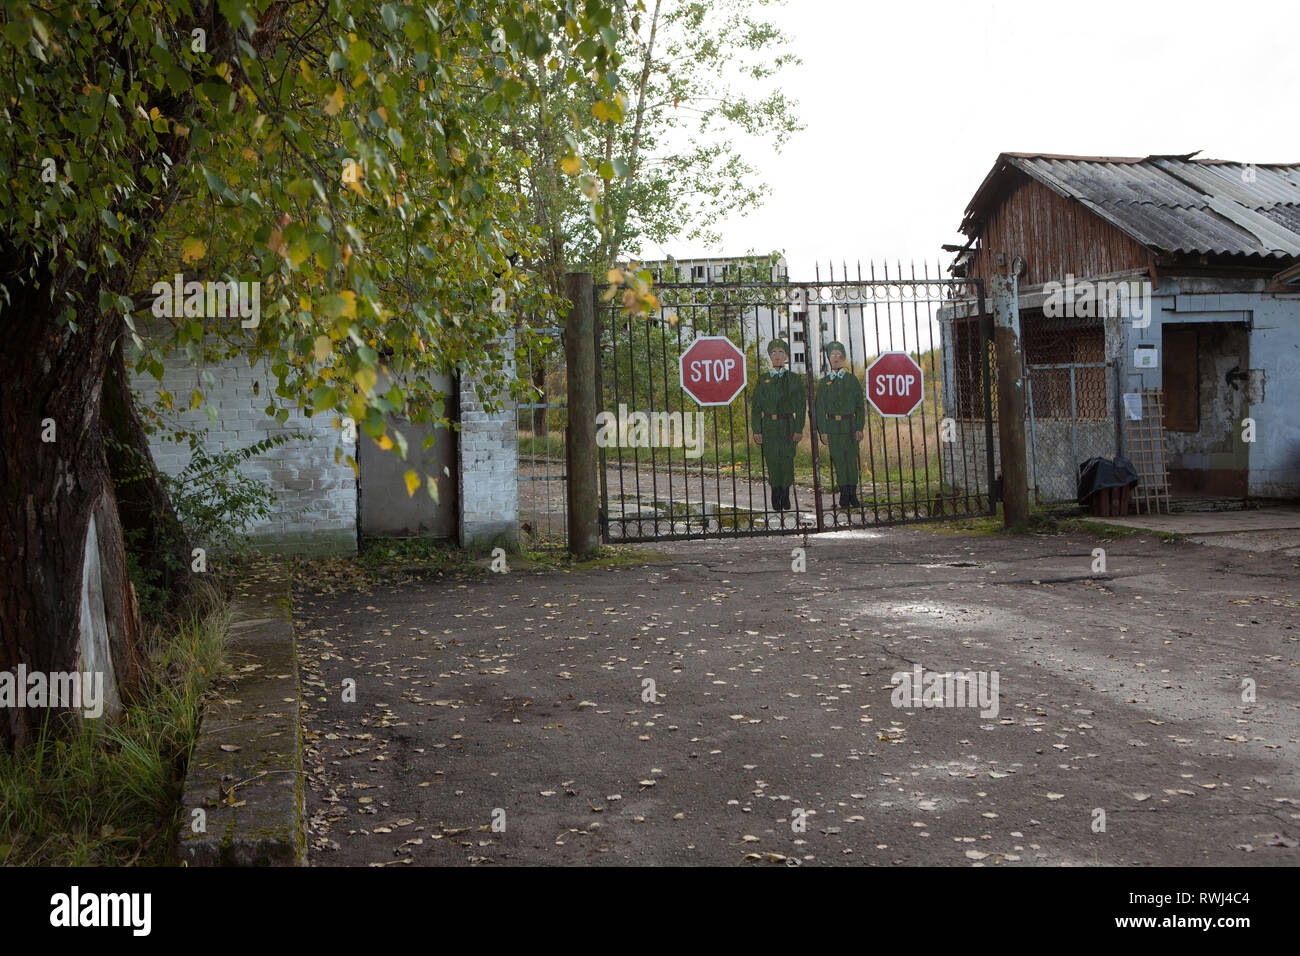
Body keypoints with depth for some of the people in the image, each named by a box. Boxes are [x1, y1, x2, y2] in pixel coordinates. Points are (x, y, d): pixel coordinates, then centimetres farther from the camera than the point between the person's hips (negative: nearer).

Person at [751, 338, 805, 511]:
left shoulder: (795, 379, 6)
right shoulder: (763, 379, 8)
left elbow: (801, 406, 3)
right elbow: (756, 406, 6)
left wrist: (799, 429, -5)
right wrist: (756, 430, -2)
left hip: (788, 425, 0)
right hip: (768, 426, 1)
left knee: (787, 459, -1)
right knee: (773, 460, 0)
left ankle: (785, 496, 9)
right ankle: (776, 497, 9)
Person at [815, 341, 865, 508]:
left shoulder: (852, 379, 5)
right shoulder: (824, 382, 6)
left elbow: (860, 405, 5)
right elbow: (820, 408, 5)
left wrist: (860, 428, -3)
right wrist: (823, 431, -3)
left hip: (850, 425, 0)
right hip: (833, 426, 0)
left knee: (852, 458, -1)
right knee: (838, 459, 2)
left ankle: (853, 493, 5)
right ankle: (844, 494, 9)